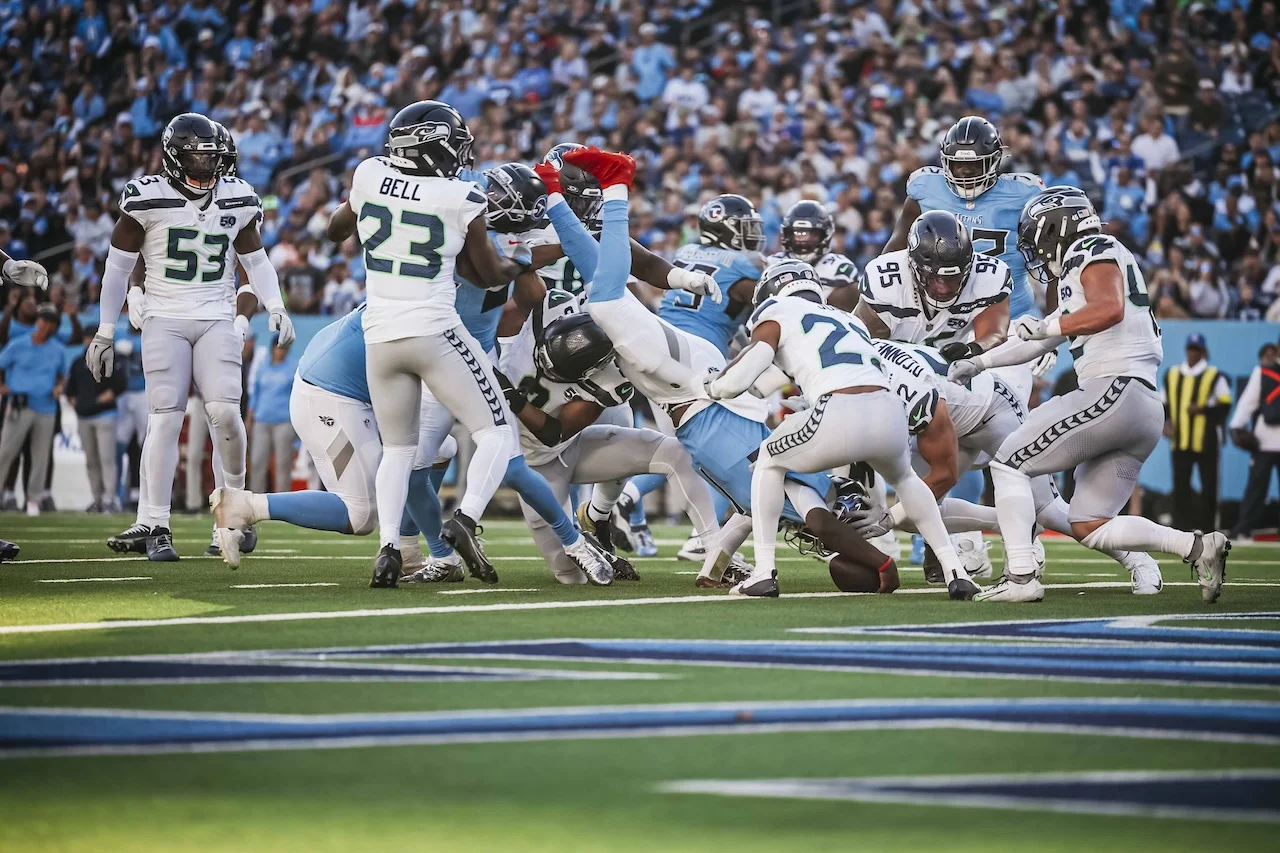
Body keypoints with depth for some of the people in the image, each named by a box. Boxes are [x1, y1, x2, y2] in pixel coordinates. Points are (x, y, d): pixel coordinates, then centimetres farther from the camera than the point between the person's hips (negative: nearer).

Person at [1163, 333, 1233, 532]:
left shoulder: (1215, 377, 0)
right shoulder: (1172, 375, 13)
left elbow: (1224, 405, -6)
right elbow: (1164, 403, 18)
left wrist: (1202, 409, -18)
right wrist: (1165, 423, 2)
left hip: (1206, 441, -3)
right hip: (1181, 441, 3)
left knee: (1208, 485, 1)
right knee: (1180, 484, -3)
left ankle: (1207, 526, 7)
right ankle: (1181, 525, -1)